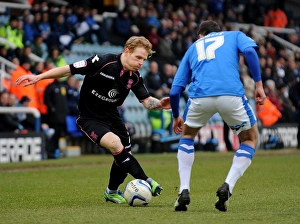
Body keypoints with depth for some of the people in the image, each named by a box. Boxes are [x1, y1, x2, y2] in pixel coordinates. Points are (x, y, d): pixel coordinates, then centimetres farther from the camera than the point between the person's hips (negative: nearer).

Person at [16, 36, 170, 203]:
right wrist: (38, 77, -23)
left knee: (124, 156, 9)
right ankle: (147, 182, -20)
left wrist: (160, 104, -26)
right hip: (90, 118, -7)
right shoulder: (103, 62, -25)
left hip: (111, 117, 7)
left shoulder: (135, 77, -6)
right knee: (116, 144, -29)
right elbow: (70, 69, -22)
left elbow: (147, 101, -3)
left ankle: (112, 192, 37)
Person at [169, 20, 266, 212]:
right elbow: (250, 50, 2)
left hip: (200, 96, 2)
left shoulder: (193, 47, 32)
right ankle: (227, 187, 1)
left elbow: (175, 90, 26)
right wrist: (259, 84, 3)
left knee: (187, 135, 31)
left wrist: (176, 116, 42)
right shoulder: (234, 35, 28)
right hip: (231, 94, -2)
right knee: (250, 139, 22)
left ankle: (184, 191, 17)